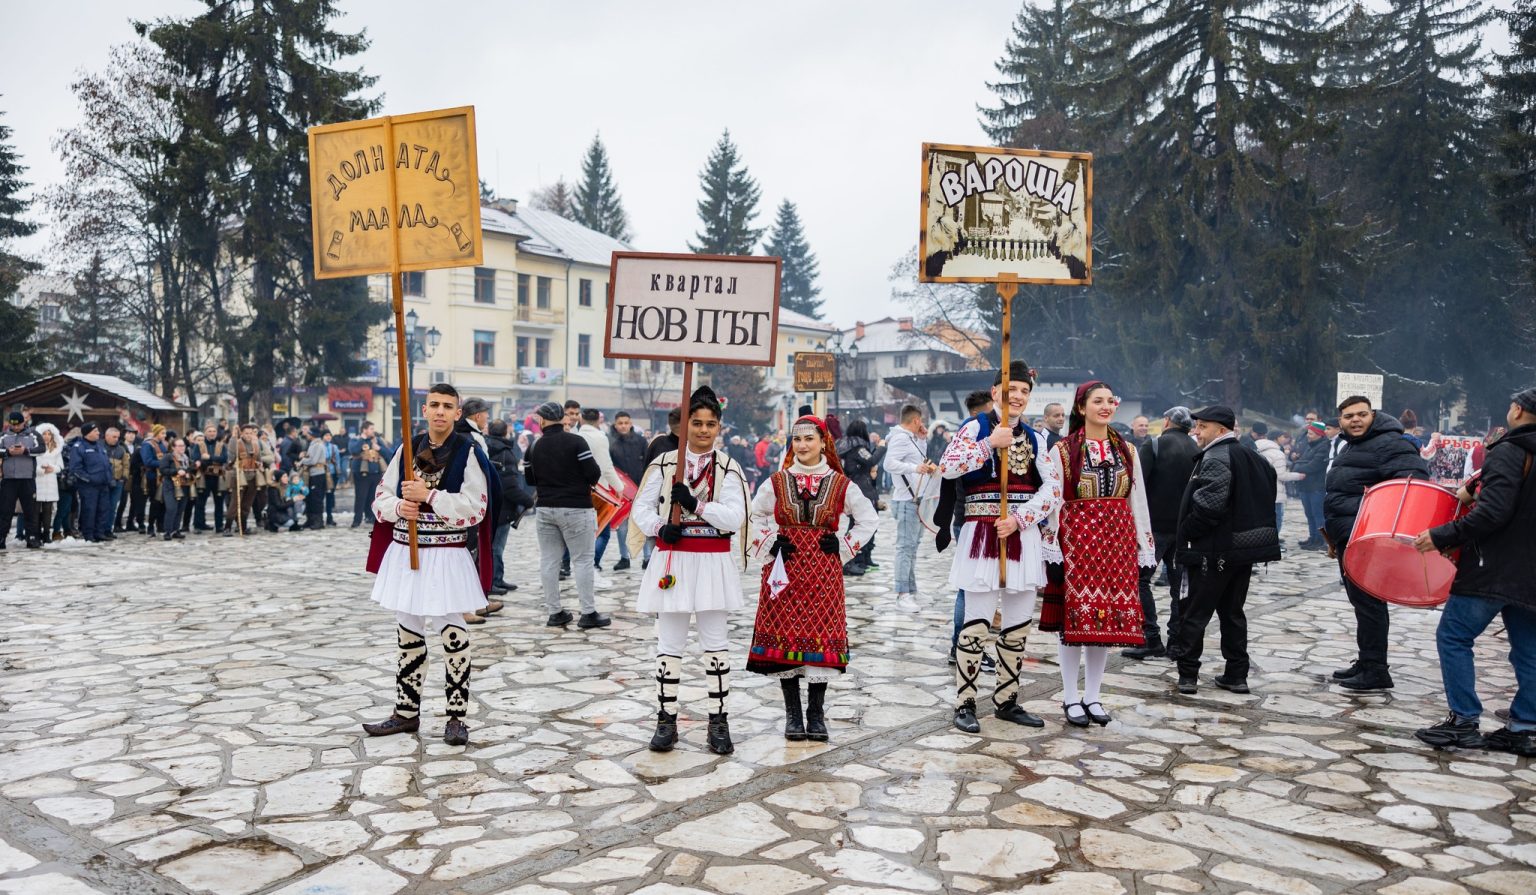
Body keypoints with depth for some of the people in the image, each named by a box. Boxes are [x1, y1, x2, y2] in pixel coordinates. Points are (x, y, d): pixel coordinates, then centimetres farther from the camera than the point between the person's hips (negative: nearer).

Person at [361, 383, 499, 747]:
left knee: (453, 637, -1)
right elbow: (381, 498, 10)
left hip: (447, 557, -5)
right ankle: (406, 713, 27)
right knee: (407, 636, 14)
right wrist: (399, 507, -11)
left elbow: (476, 507, -15)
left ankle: (456, 717, 11)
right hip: (405, 554, 5)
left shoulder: (468, 452, -6)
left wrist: (430, 495, -20)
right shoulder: (407, 450, 8)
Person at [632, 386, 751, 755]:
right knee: (669, 643, 7)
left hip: (714, 562, -1)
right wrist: (660, 527, -13)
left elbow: (734, 518, -10)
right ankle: (666, 719, 18)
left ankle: (718, 721, 16)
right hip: (673, 559, 1)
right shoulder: (663, 464, 2)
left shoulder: (729, 469, -1)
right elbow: (641, 507, 5)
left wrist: (695, 504, -20)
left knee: (715, 642, 6)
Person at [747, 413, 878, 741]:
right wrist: (769, 544, 1)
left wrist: (844, 546, 2)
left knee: (822, 637, -1)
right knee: (785, 637, 1)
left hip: (824, 572, -1)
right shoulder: (776, 482, 4)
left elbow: (869, 520, 11)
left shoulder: (841, 485, 2)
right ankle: (793, 714, 13)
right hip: (785, 571, 1)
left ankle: (816, 715, 12)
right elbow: (752, 517, 15)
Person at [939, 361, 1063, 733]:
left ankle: (1007, 700, 22)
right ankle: (964, 704, 5)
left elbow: (1053, 487, 3)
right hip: (982, 537, -5)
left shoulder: (1034, 438, 13)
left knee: (1018, 626, 10)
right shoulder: (976, 427, 0)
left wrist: (1020, 519, -11)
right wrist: (991, 443, -17)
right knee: (977, 625, -4)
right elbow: (947, 467, -16)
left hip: (1023, 538, 5)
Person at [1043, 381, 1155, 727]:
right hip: (1077, 539, -4)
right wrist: (1051, 546, -9)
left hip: (1117, 540, 4)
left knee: (1109, 617, 6)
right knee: (1075, 615, -2)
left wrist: (1146, 546, 7)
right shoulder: (1063, 450, -2)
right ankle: (1070, 698, 10)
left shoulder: (1127, 450, 11)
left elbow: (1138, 500, 11)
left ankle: (1092, 696, 18)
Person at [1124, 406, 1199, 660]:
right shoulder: (1198, 451, 10)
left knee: (1140, 579, -1)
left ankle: (1150, 638, -7)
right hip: (1186, 527, 6)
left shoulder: (1154, 445, -6)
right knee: (1180, 583, 10)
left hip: (1156, 524, -5)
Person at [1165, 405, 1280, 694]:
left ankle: (1187, 673, 4)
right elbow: (1267, 497, 17)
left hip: (1214, 550, -9)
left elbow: (1208, 505, -25)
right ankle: (1237, 675, 18)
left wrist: (1186, 532, -13)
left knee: (1194, 612, 0)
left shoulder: (1216, 458, -15)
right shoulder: (1251, 457, 14)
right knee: (1232, 611, 15)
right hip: (1245, 547, 9)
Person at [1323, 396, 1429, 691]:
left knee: (1367, 600, -8)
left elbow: (1413, 473, -24)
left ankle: (1376, 670, -3)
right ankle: (1366, 662, 25)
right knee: (1359, 599, 15)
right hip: (1348, 536, 10)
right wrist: (1335, 532, 30)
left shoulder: (1387, 443, -11)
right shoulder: (1347, 443, 20)